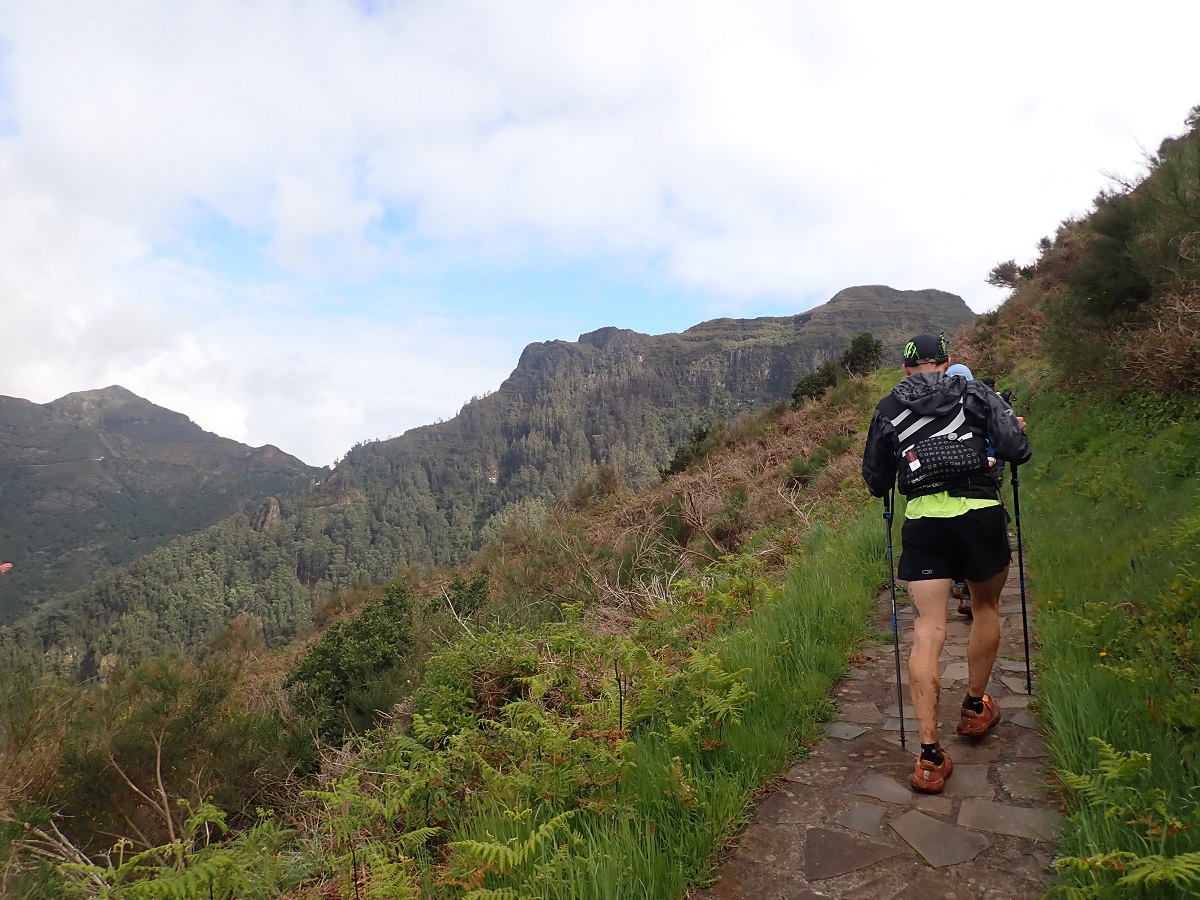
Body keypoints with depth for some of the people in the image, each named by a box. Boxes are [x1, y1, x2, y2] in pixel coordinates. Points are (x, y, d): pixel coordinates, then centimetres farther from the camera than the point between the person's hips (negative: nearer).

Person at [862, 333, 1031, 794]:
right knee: (986, 607, 25)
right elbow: (1017, 451, 0)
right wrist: (1017, 428, 22)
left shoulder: (888, 409, 12)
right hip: (979, 514, 0)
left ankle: (930, 755, -4)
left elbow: (875, 483, 15)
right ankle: (975, 708, 39)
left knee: (927, 632, 0)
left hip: (923, 520, 0)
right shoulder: (975, 394, 9)